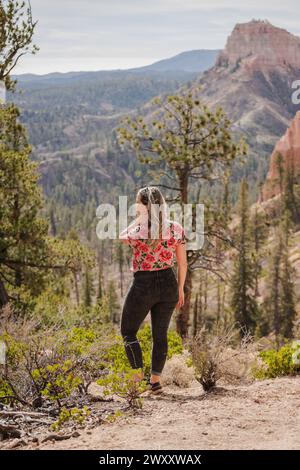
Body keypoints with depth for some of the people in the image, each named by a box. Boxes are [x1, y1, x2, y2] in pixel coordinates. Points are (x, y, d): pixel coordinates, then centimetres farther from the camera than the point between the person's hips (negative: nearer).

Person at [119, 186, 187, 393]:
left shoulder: (138, 230, -14)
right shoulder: (177, 229, -4)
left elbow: (122, 237, 10)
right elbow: (183, 263, 2)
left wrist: (140, 218, 2)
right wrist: (180, 288, 14)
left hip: (143, 285, -4)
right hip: (168, 283, 4)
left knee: (128, 331, 13)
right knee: (160, 333, 15)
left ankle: (138, 376, 4)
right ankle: (156, 380, 17)